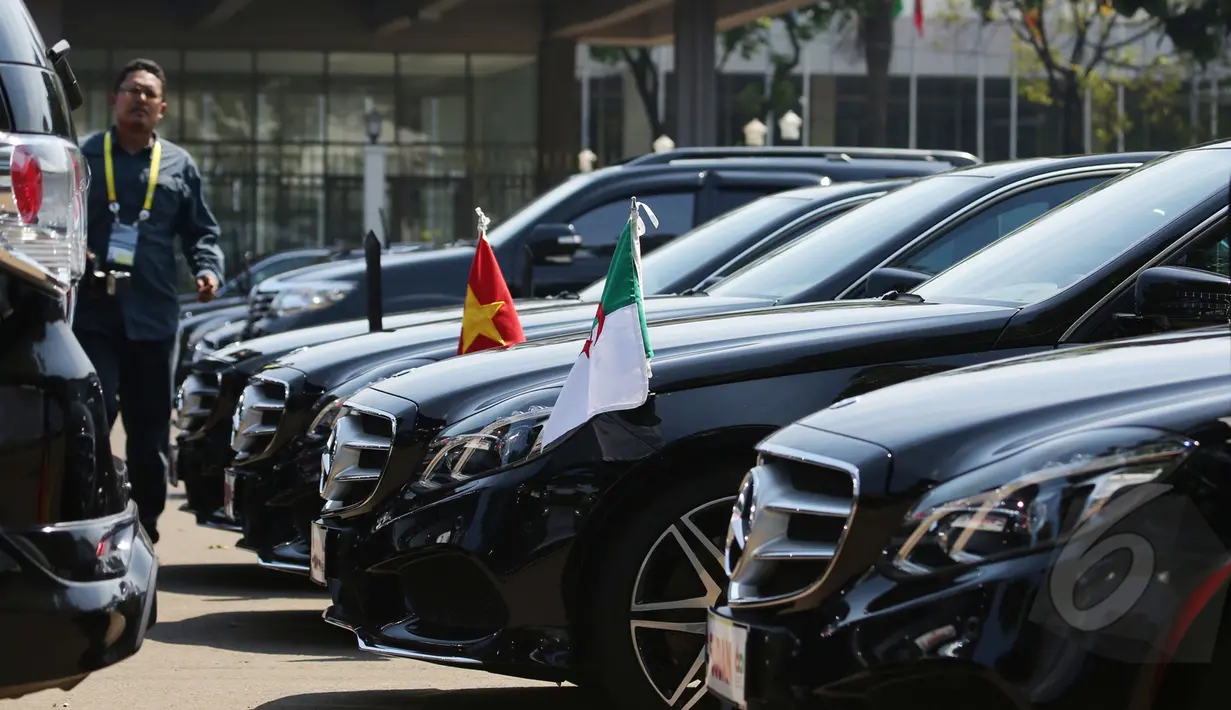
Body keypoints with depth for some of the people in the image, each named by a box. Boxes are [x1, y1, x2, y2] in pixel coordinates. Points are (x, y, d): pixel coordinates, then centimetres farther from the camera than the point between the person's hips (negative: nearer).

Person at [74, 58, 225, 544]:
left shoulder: (179, 166, 13)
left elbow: (202, 231, 16)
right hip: (93, 312, -3)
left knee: (151, 429, 10)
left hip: (154, 317, 3)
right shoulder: (82, 156, 6)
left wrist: (208, 269, -3)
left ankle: (146, 523, 21)